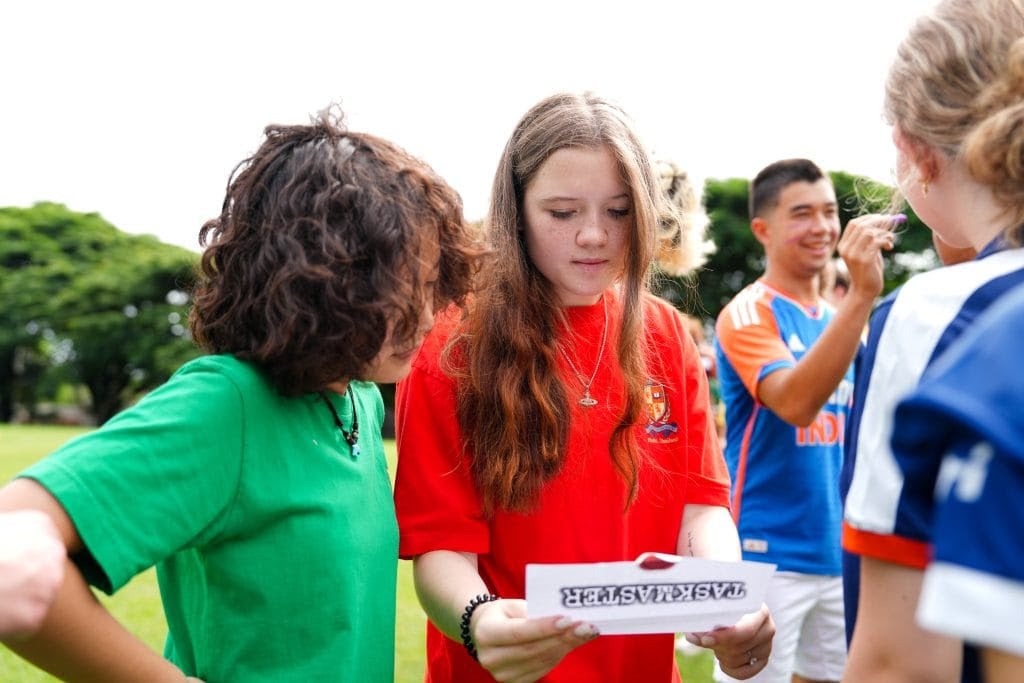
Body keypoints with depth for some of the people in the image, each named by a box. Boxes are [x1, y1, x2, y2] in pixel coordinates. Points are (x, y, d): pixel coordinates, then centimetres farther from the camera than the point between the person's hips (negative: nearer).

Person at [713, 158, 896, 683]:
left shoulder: (839, 318, 10)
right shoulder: (747, 312, -11)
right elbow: (794, 403, -28)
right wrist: (861, 293, -34)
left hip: (837, 552, 7)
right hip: (767, 554, -7)